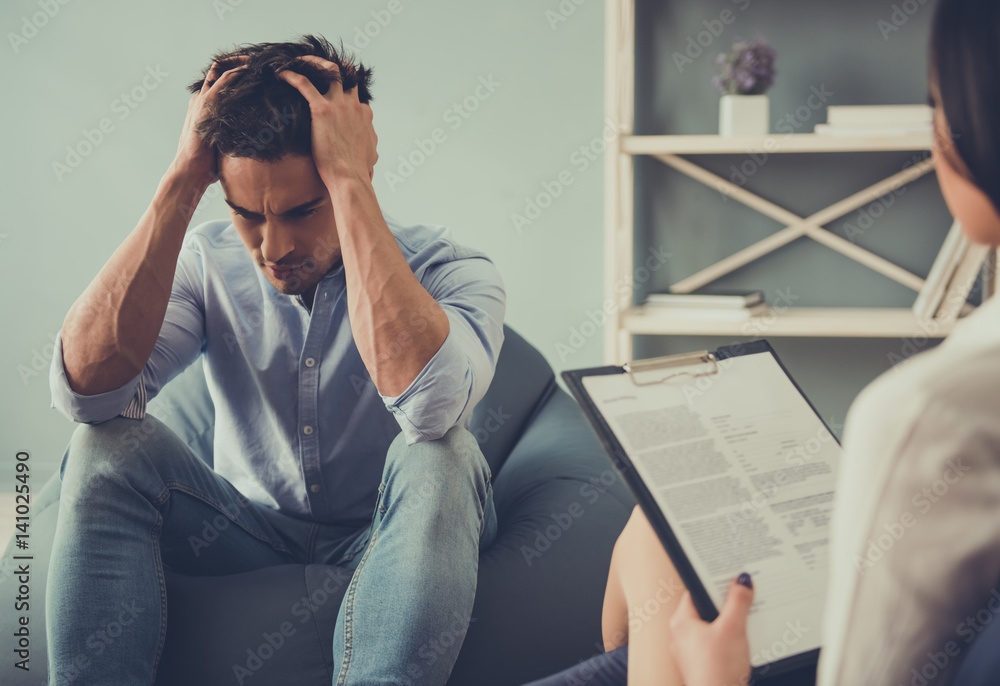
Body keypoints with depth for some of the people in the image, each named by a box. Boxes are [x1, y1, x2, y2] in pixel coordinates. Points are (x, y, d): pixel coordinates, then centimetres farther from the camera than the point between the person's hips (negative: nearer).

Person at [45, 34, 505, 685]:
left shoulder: (448, 268, -18)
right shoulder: (207, 264, -9)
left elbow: (430, 403, -42)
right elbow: (87, 388, -28)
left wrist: (348, 180, -37)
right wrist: (182, 179, -29)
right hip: (251, 531, 3)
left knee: (439, 458, -34)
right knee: (110, 444, -22)